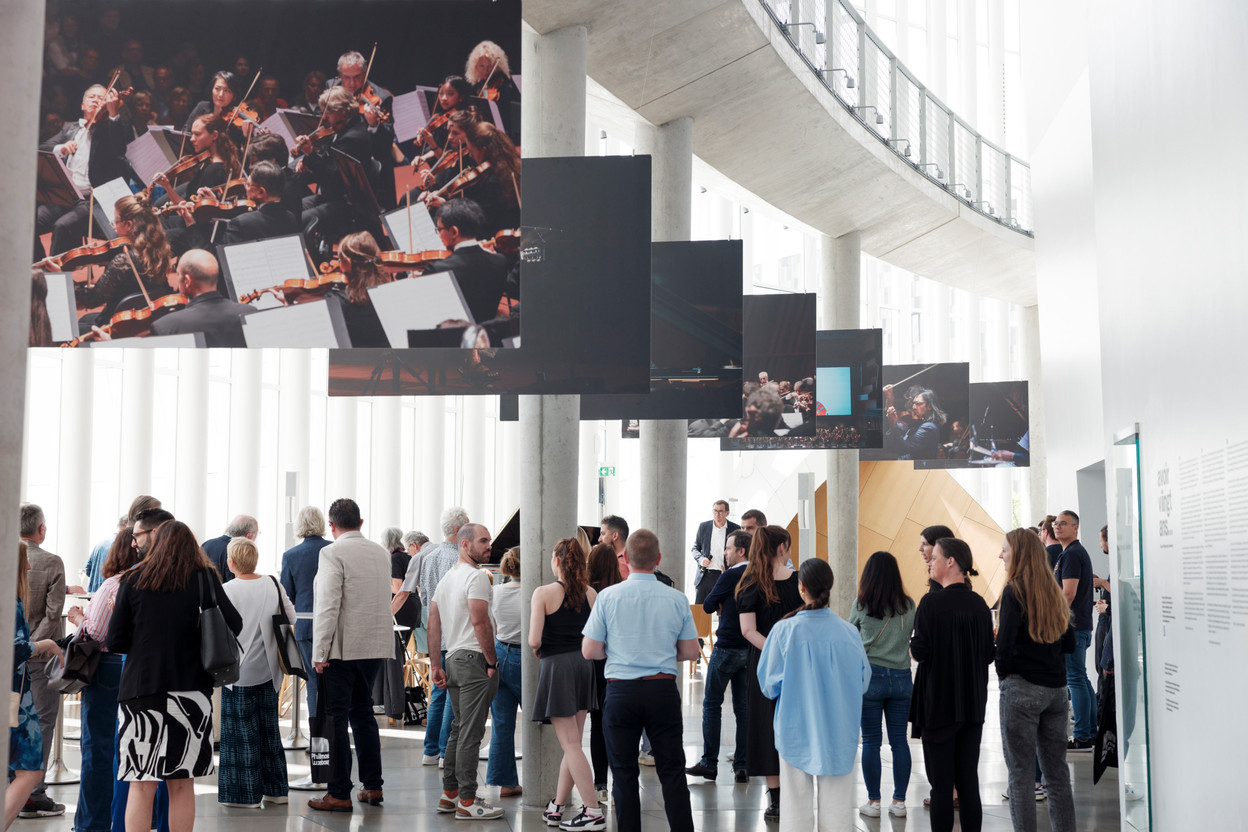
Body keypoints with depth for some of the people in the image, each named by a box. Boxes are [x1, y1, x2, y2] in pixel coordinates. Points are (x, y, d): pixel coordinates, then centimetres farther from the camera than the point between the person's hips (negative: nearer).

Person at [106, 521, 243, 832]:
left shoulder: (133, 581, 2)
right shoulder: (204, 578, 1)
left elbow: (114, 642, 2)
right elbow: (234, 625, -3)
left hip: (141, 689, 0)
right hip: (191, 689, 0)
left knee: (141, 786, 3)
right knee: (182, 784, 9)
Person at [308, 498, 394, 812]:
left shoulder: (333, 553, -12)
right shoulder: (381, 553, 9)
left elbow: (328, 605, -18)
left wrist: (320, 652, -14)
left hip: (342, 647, -7)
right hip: (375, 645, 7)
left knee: (335, 718, 0)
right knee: (362, 712, 18)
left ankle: (340, 794, 2)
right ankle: (373, 786, 21)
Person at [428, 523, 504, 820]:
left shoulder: (446, 577, 18)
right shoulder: (476, 576, -11)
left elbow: (434, 624, 17)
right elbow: (480, 621, -19)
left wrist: (436, 665, 18)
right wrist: (492, 662, -12)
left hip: (453, 659, 10)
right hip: (474, 660, -10)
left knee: (459, 728, 16)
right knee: (470, 732, -7)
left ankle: (449, 794, 21)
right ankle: (467, 801, -5)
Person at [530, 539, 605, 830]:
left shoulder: (544, 593, -11)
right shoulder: (590, 594, 3)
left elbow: (534, 640, -16)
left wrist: (537, 650, 5)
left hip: (555, 667, -6)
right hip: (583, 665, 6)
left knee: (571, 744, -3)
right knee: (572, 743, 12)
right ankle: (556, 808, 22)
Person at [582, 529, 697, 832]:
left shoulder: (608, 596, -6)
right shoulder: (677, 599, -2)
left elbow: (589, 651, -3)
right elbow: (691, 652, 5)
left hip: (621, 691, -1)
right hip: (664, 690, 1)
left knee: (624, 772, 9)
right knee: (672, 771, 8)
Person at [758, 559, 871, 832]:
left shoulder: (784, 630, -12)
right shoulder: (849, 632, -8)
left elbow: (770, 686, -4)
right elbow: (862, 683, 4)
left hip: (796, 731, -1)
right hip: (838, 735, 1)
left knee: (796, 809, 8)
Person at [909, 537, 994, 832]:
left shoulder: (931, 603, -14)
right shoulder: (980, 604, 3)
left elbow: (919, 652, -16)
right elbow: (988, 655, 9)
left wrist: (912, 644, 5)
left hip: (939, 703, -5)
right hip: (973, 705, 5)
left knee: (941, 784, 0)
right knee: (968, 780, 11)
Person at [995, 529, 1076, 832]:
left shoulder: (1014, 591, -9)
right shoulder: (1054, 592, 10)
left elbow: (1004, 641, -15)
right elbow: (1069, 642, 14)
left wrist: (1003, 674, 0)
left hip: (1022, 688, -7)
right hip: (1056, 688, 7)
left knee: (1020, 773, -1)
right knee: (1057, 772, 11)